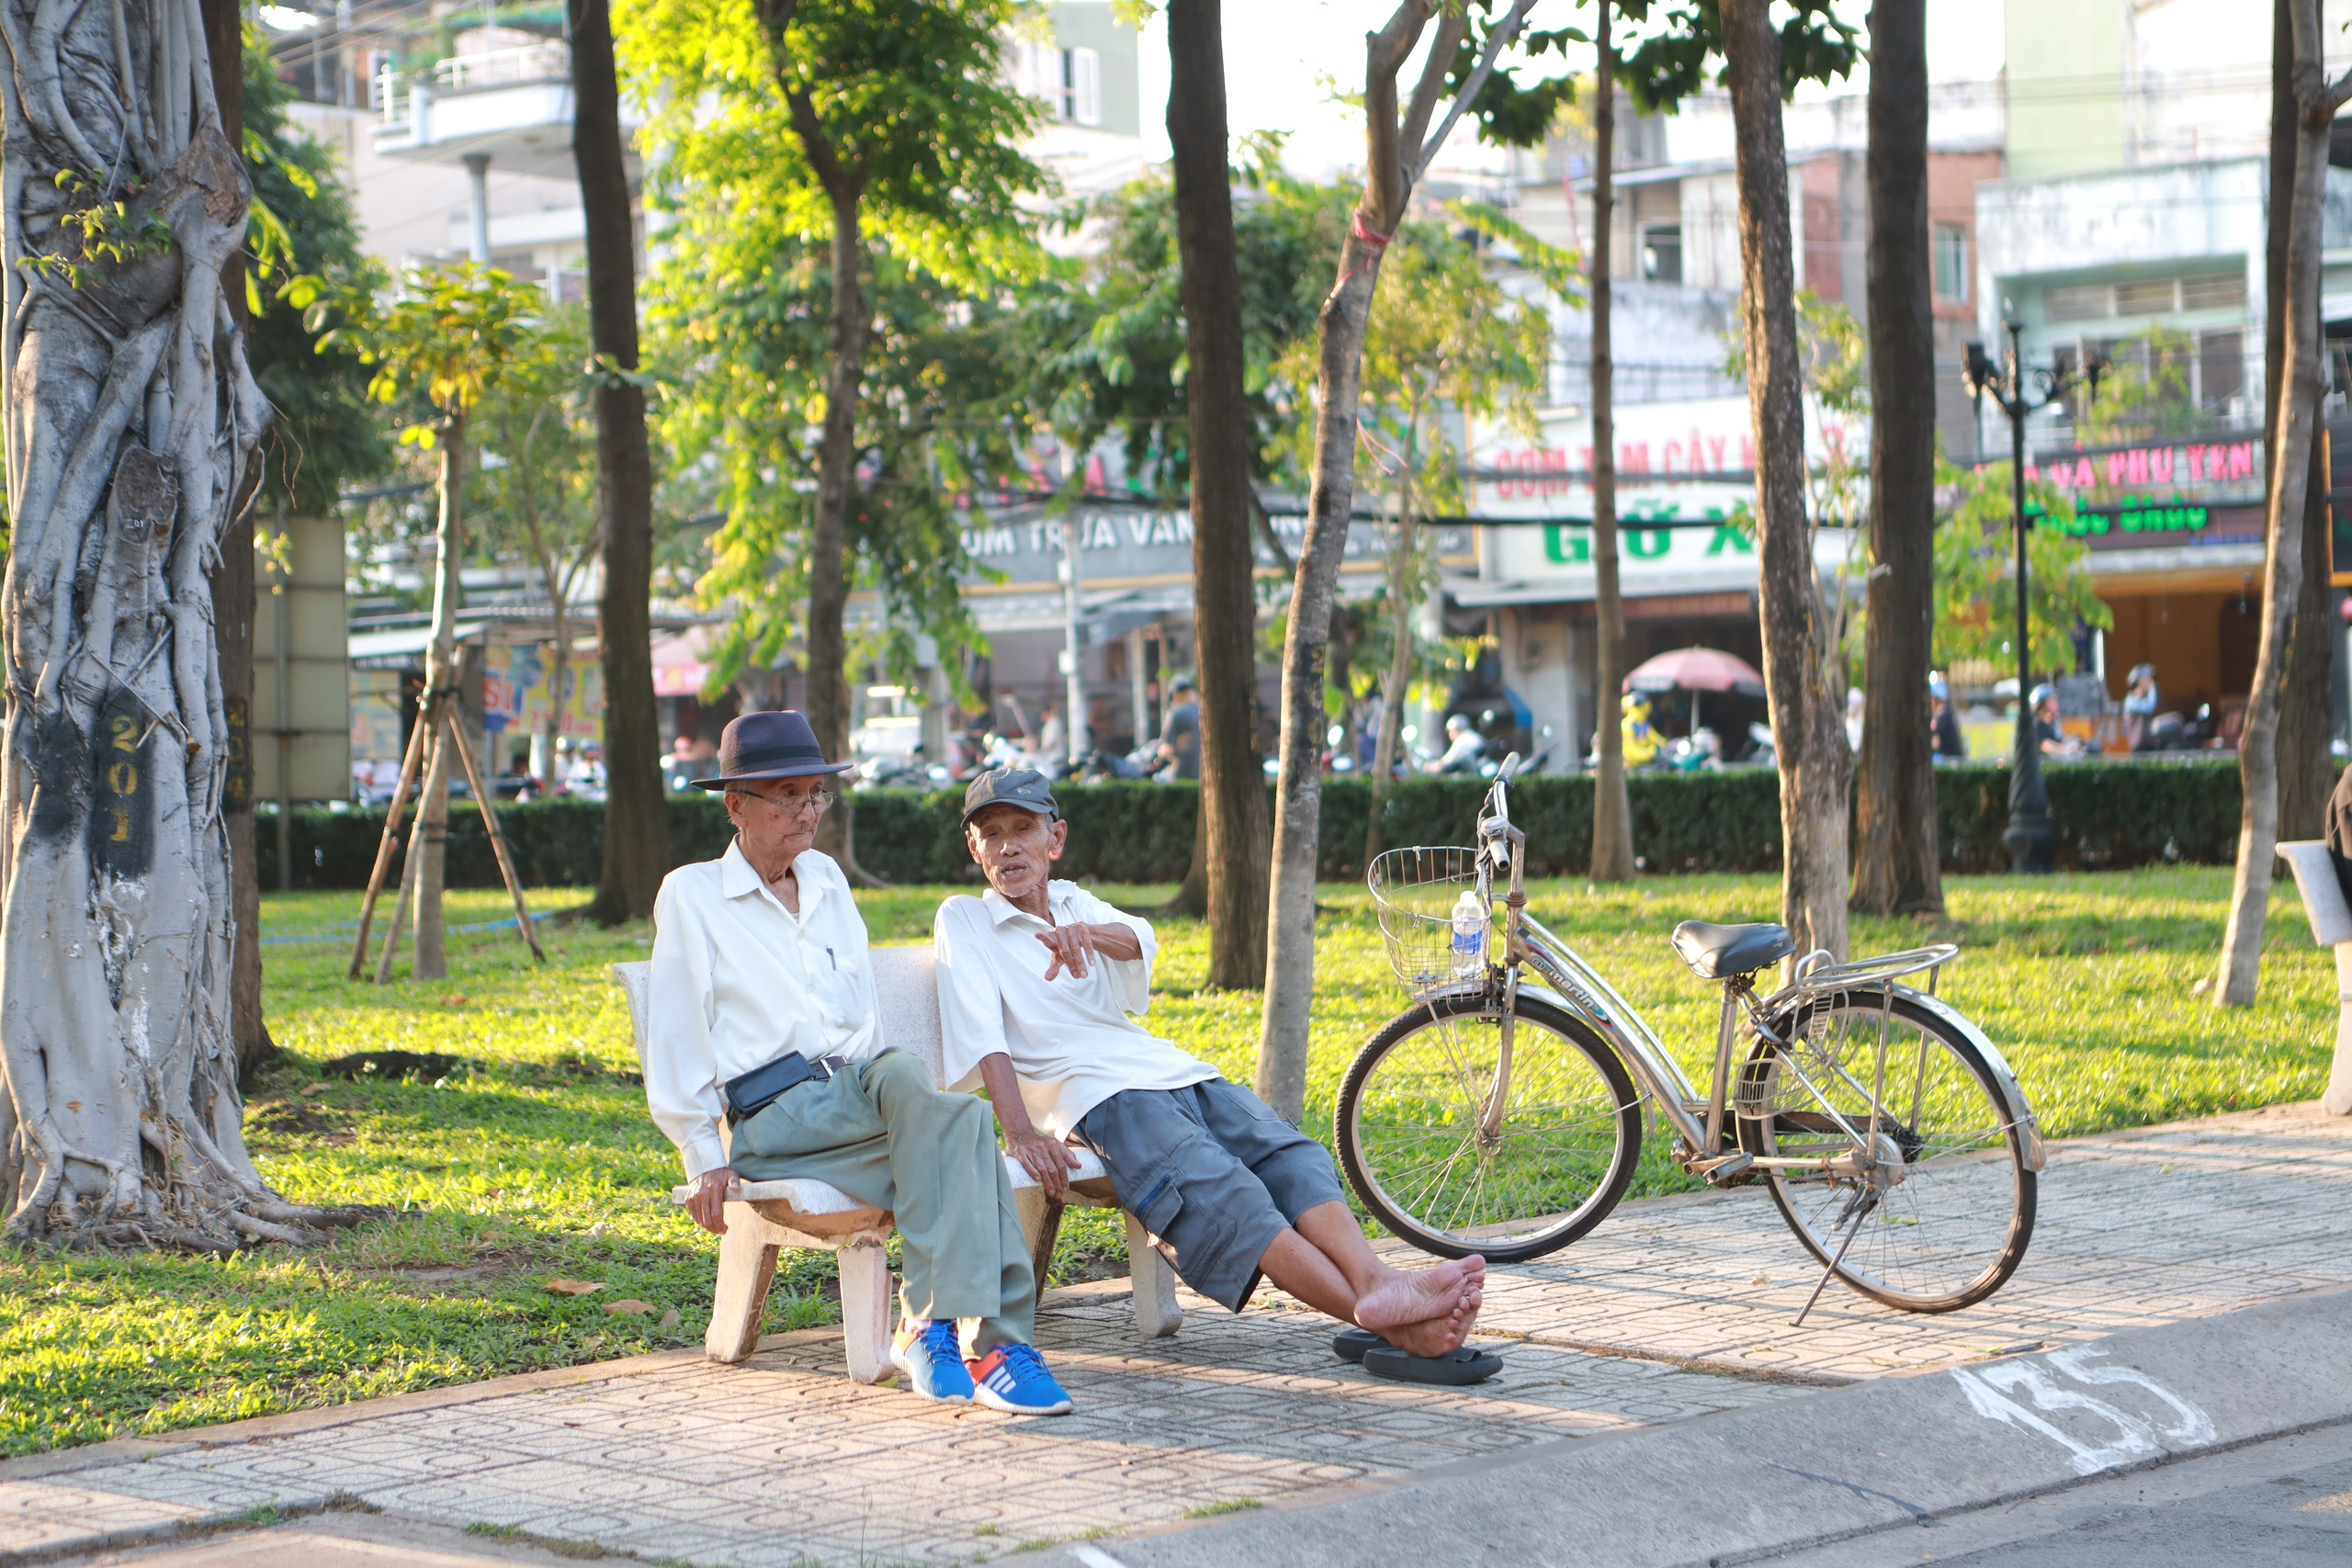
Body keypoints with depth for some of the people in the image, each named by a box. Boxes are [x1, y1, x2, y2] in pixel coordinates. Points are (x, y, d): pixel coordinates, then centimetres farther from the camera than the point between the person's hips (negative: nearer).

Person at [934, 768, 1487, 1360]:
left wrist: (1086, 932, -25)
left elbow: (1140, 939, 0)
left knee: (1290, 1156, -20)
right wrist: (1021, 1134, -22)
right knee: (1215, 1189, -29)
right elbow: (984, 1039, -5)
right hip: (1093, 1092, -6)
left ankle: (1375, 1283, -44)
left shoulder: (1075, 902, 24)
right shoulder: (964, 921, 10)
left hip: (1174, 1070, 6)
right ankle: (1386, 1320, -46)